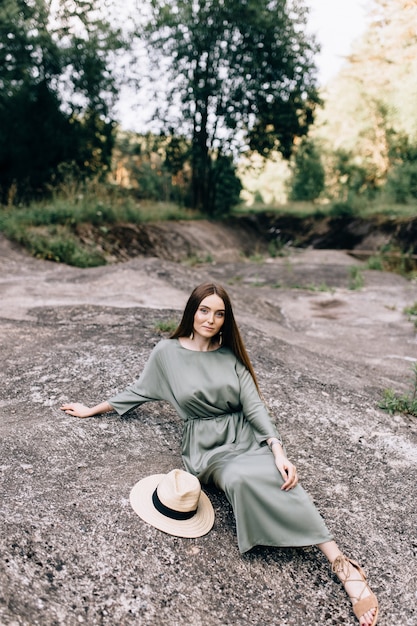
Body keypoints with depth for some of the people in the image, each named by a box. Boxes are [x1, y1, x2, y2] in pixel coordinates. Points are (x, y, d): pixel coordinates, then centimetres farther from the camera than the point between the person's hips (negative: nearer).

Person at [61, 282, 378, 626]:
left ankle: (342, 564, -27)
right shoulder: (167, 352, 2)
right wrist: (91, 410, 24)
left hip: (247, 436, 2)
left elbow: (254, 406, 0)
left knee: (279, 477, -32)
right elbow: (137, 392, 16)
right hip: (208, 446, -2)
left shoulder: (230, 353, 6)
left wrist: (279, 452, -14)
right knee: (242, 478, -35)